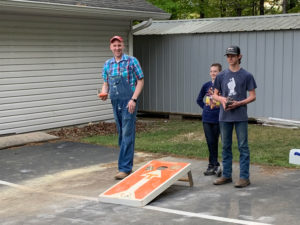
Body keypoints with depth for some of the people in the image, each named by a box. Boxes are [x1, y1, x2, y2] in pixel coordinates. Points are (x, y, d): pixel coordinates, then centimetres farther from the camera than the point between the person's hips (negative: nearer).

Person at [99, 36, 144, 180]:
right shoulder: (107, 64, 10)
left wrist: (133, 99, -14)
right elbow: (106, 83, 17)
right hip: (115, 103, 6)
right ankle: (127, 165, 21)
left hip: (128, 102, -6)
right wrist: (104, 93, -6)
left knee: (127, 134, -8)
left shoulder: (131, 61, -4)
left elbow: (140, 81, -4)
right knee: (121, 134, 11)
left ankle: (124, 168, -7)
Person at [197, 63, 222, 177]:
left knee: (214, 142, 5)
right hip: (206, 119, 3)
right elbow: (199, 100, 16)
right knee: (210, 142, 2)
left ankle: (212, 165, 14)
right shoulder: (206, 85, 4)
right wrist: (206, 108, 5)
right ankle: (215, 165, 8)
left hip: (218, 119, -3)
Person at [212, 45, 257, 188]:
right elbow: (215, 94, 15)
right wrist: (222, 99, -7)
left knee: (243, 147, -1)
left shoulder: (247, 76, -1)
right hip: (224, 117, 4)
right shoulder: (221, 76, 9)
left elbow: (252, 96, -1)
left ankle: (244, 177, 4)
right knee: (225, 147, 10)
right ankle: (226, 175, 20)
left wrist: (238, 103, -15)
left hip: (240, 117, -4)